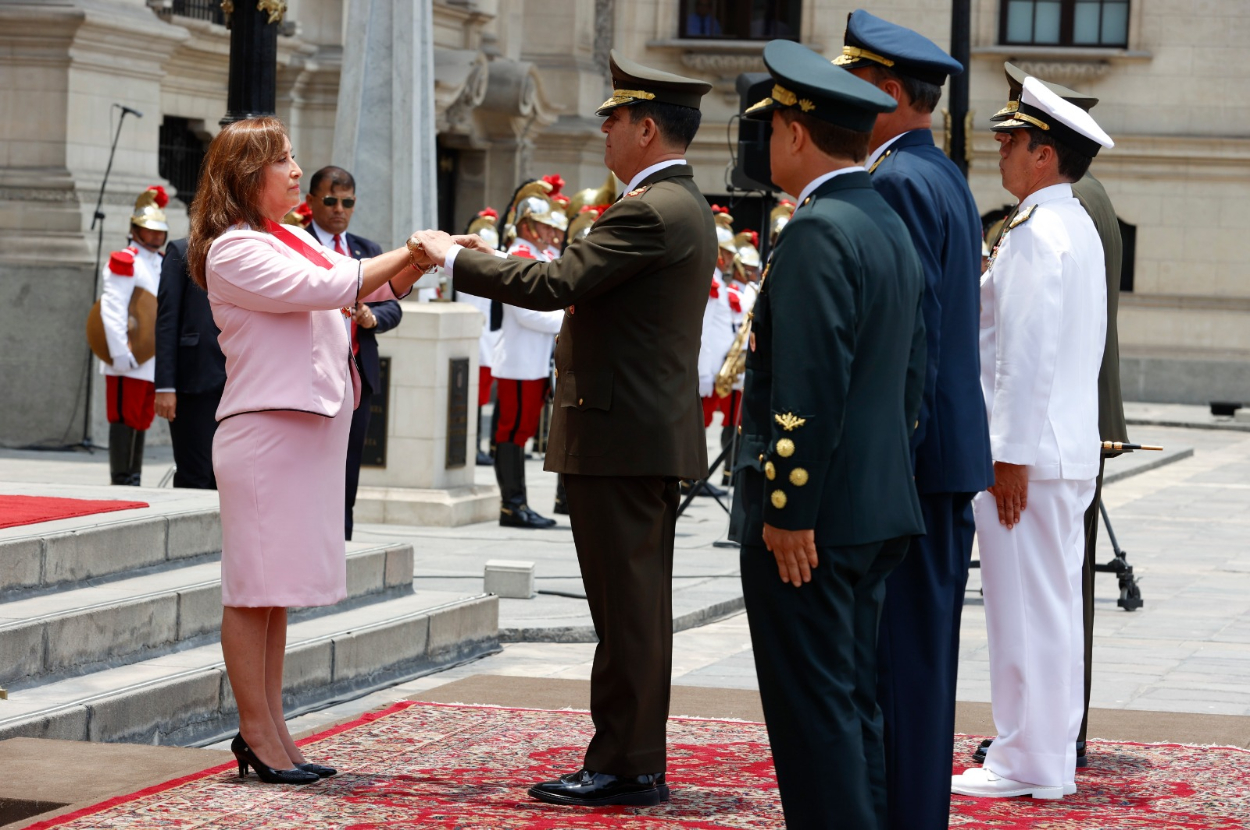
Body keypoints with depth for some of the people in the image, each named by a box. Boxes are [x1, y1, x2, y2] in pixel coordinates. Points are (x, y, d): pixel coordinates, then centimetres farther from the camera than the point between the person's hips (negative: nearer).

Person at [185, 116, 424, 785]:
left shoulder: (295, 241, 18)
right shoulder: (234, 250, -10)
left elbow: (373, 289, 17)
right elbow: (326, 288, -19)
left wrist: (420, 260, 0)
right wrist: (411, 251, -12)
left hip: (308, 426, 9)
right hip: (264, 428, -9)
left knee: (277, 586, 11)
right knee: (255, 588, -3)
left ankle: (271, 731, 14)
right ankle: (257, 735, 1)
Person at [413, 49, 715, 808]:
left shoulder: (649, 211, -17)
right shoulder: (686, 207, 16)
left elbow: (554, 285, -22)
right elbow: (589, 289, 18)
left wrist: (454, 257, -10)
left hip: (619, 434, -10)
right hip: (656, 433, 10)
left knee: (626, 609, -5)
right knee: (639, 609, 13)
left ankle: (621, 767, -1)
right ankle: (640, 763, 18)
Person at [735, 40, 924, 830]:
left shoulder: (819, 231, -16)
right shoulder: (891, 226, 15)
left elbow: (810, 385, -22)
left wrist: (789, 508, -20)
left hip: (811, 517, -10)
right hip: (881, 509, 10)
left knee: (814, 712, -5)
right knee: (854, 705, 16)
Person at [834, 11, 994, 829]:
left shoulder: (899, 184, -15)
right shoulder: (945, 177, 16)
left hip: (910, 455, -10)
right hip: (948, 449, 10)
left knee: (899, 651, -6)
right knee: (922, 652, 15)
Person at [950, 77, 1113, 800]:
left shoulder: (1036, 233, -16)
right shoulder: (1078, 227, 15)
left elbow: (1029, 353, -21)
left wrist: (1012, 457, -21)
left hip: (1030, 448, -10)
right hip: (1072, 450, 10)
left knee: (1027, 607, -4)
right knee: (1054, 606, 13)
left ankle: (1028, 762, 1)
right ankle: (1051, 756, 20)